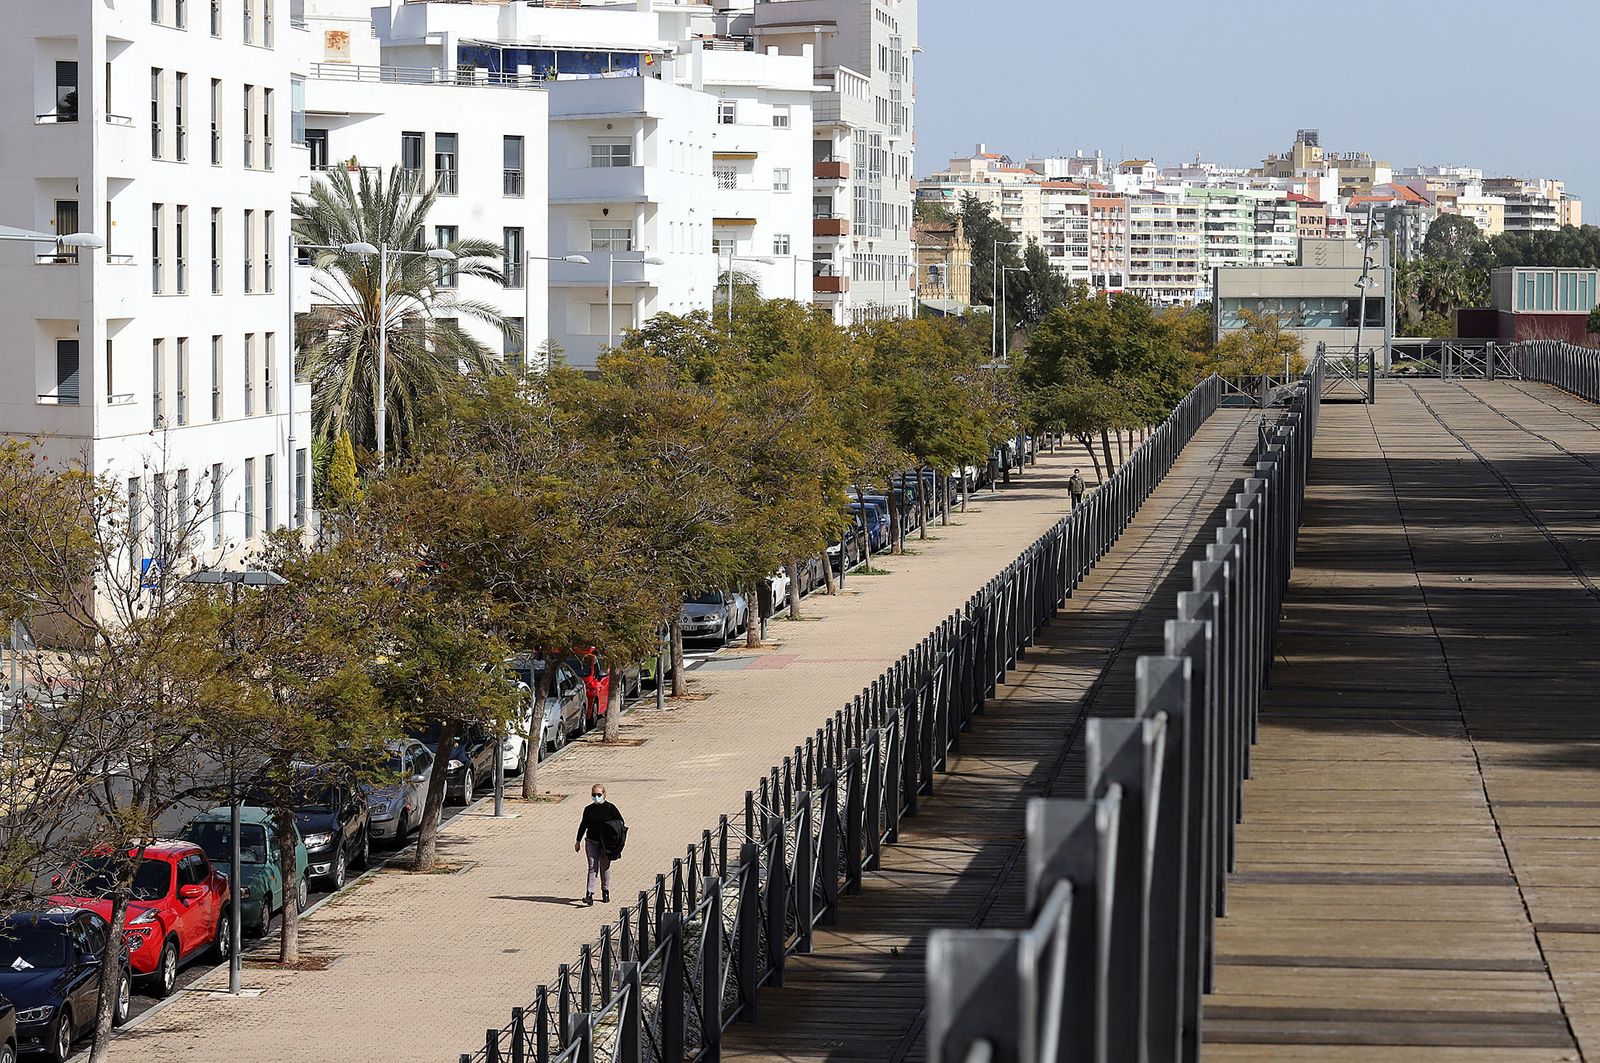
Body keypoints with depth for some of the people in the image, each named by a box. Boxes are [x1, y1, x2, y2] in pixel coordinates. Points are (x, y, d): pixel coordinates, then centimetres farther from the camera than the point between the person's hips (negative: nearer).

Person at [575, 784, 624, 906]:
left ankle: (605, 892, 25)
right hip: (592, 842, 1)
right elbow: (583, 825, 14)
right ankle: (589, 894, -14)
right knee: (592, 867, -6)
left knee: (605, 867, 10)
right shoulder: (589, 809, 5)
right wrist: (578, 841, 16)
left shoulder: (610, 808, -2)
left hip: (606, 844, -1)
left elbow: (620, 822, 1)